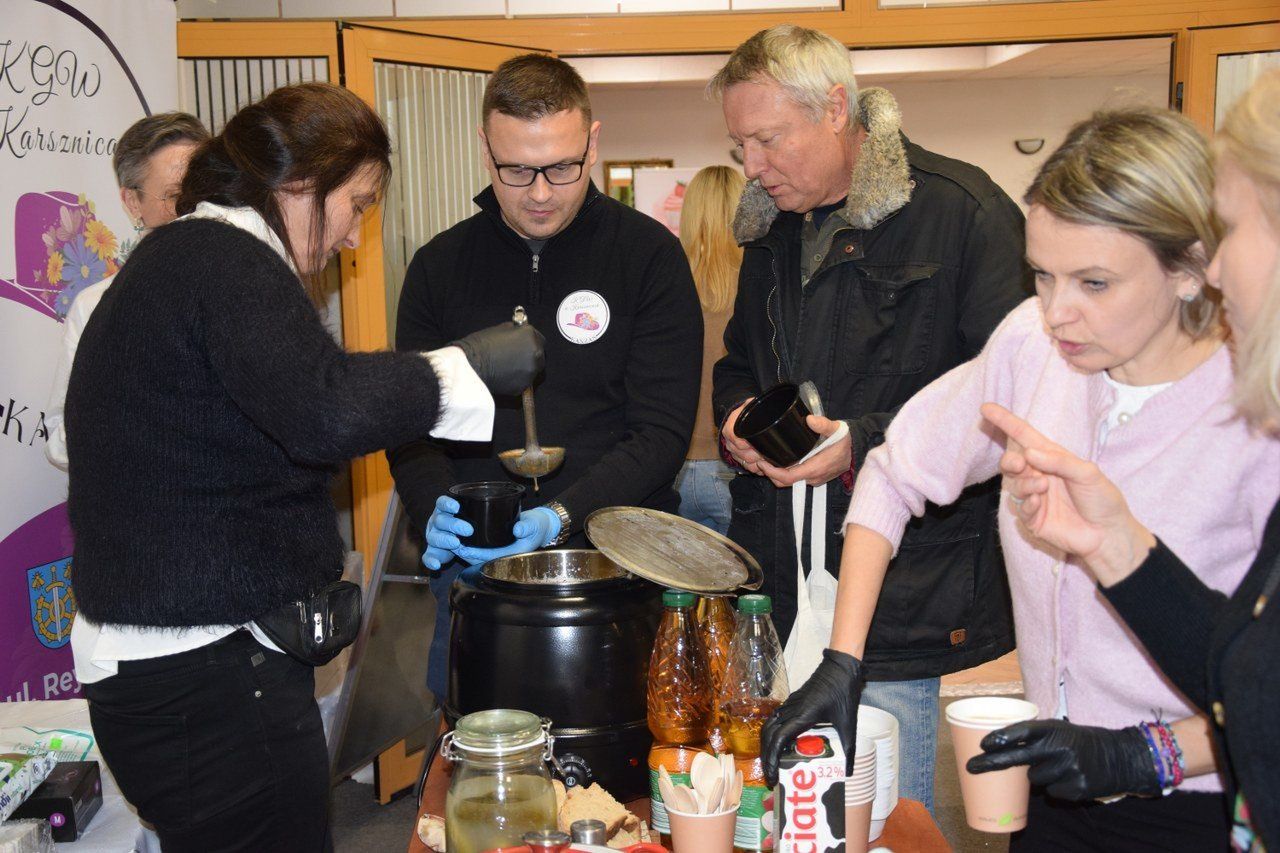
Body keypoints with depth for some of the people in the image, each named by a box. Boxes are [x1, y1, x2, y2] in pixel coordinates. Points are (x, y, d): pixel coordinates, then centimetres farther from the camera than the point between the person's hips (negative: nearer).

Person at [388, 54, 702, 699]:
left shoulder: (649, 254, -3)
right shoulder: (440, 266, 5)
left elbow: (661, 433, -8)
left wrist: (561, 518, -20)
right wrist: (436, 509, -14)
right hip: (471, 561, 3)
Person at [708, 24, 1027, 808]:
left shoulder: (963, 211, -9)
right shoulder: (772, 229, 14)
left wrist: (864, 445, -19)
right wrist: (739, 413, 4)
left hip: (904, 597, -6)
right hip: (780, 596, 6)